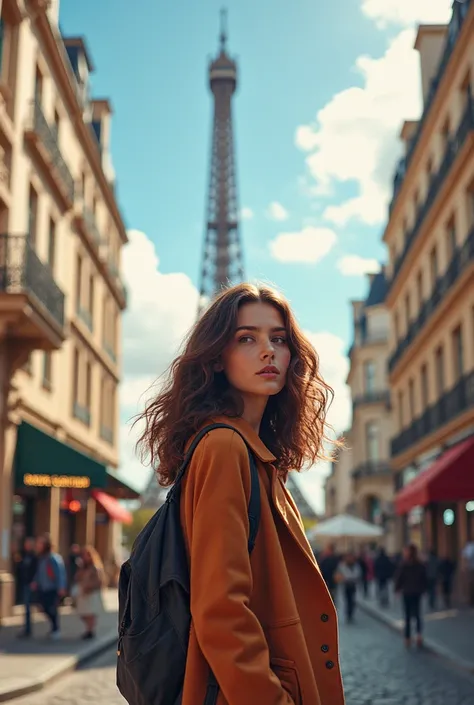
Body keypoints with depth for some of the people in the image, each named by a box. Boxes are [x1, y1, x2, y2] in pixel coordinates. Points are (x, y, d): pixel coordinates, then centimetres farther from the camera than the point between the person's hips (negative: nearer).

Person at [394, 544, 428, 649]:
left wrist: (397, 589, 6)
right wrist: (423, 589, 15)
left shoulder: (403, 564, -12)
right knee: (417, 614, 15)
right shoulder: (421, 565, -4)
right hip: (417, 593, 2)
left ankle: (408, 640, 7)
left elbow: (398, 578, -9)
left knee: (408, 616, 6)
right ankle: (419, 634, -6)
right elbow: (425, 579, 2)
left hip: (407, 593, -2)